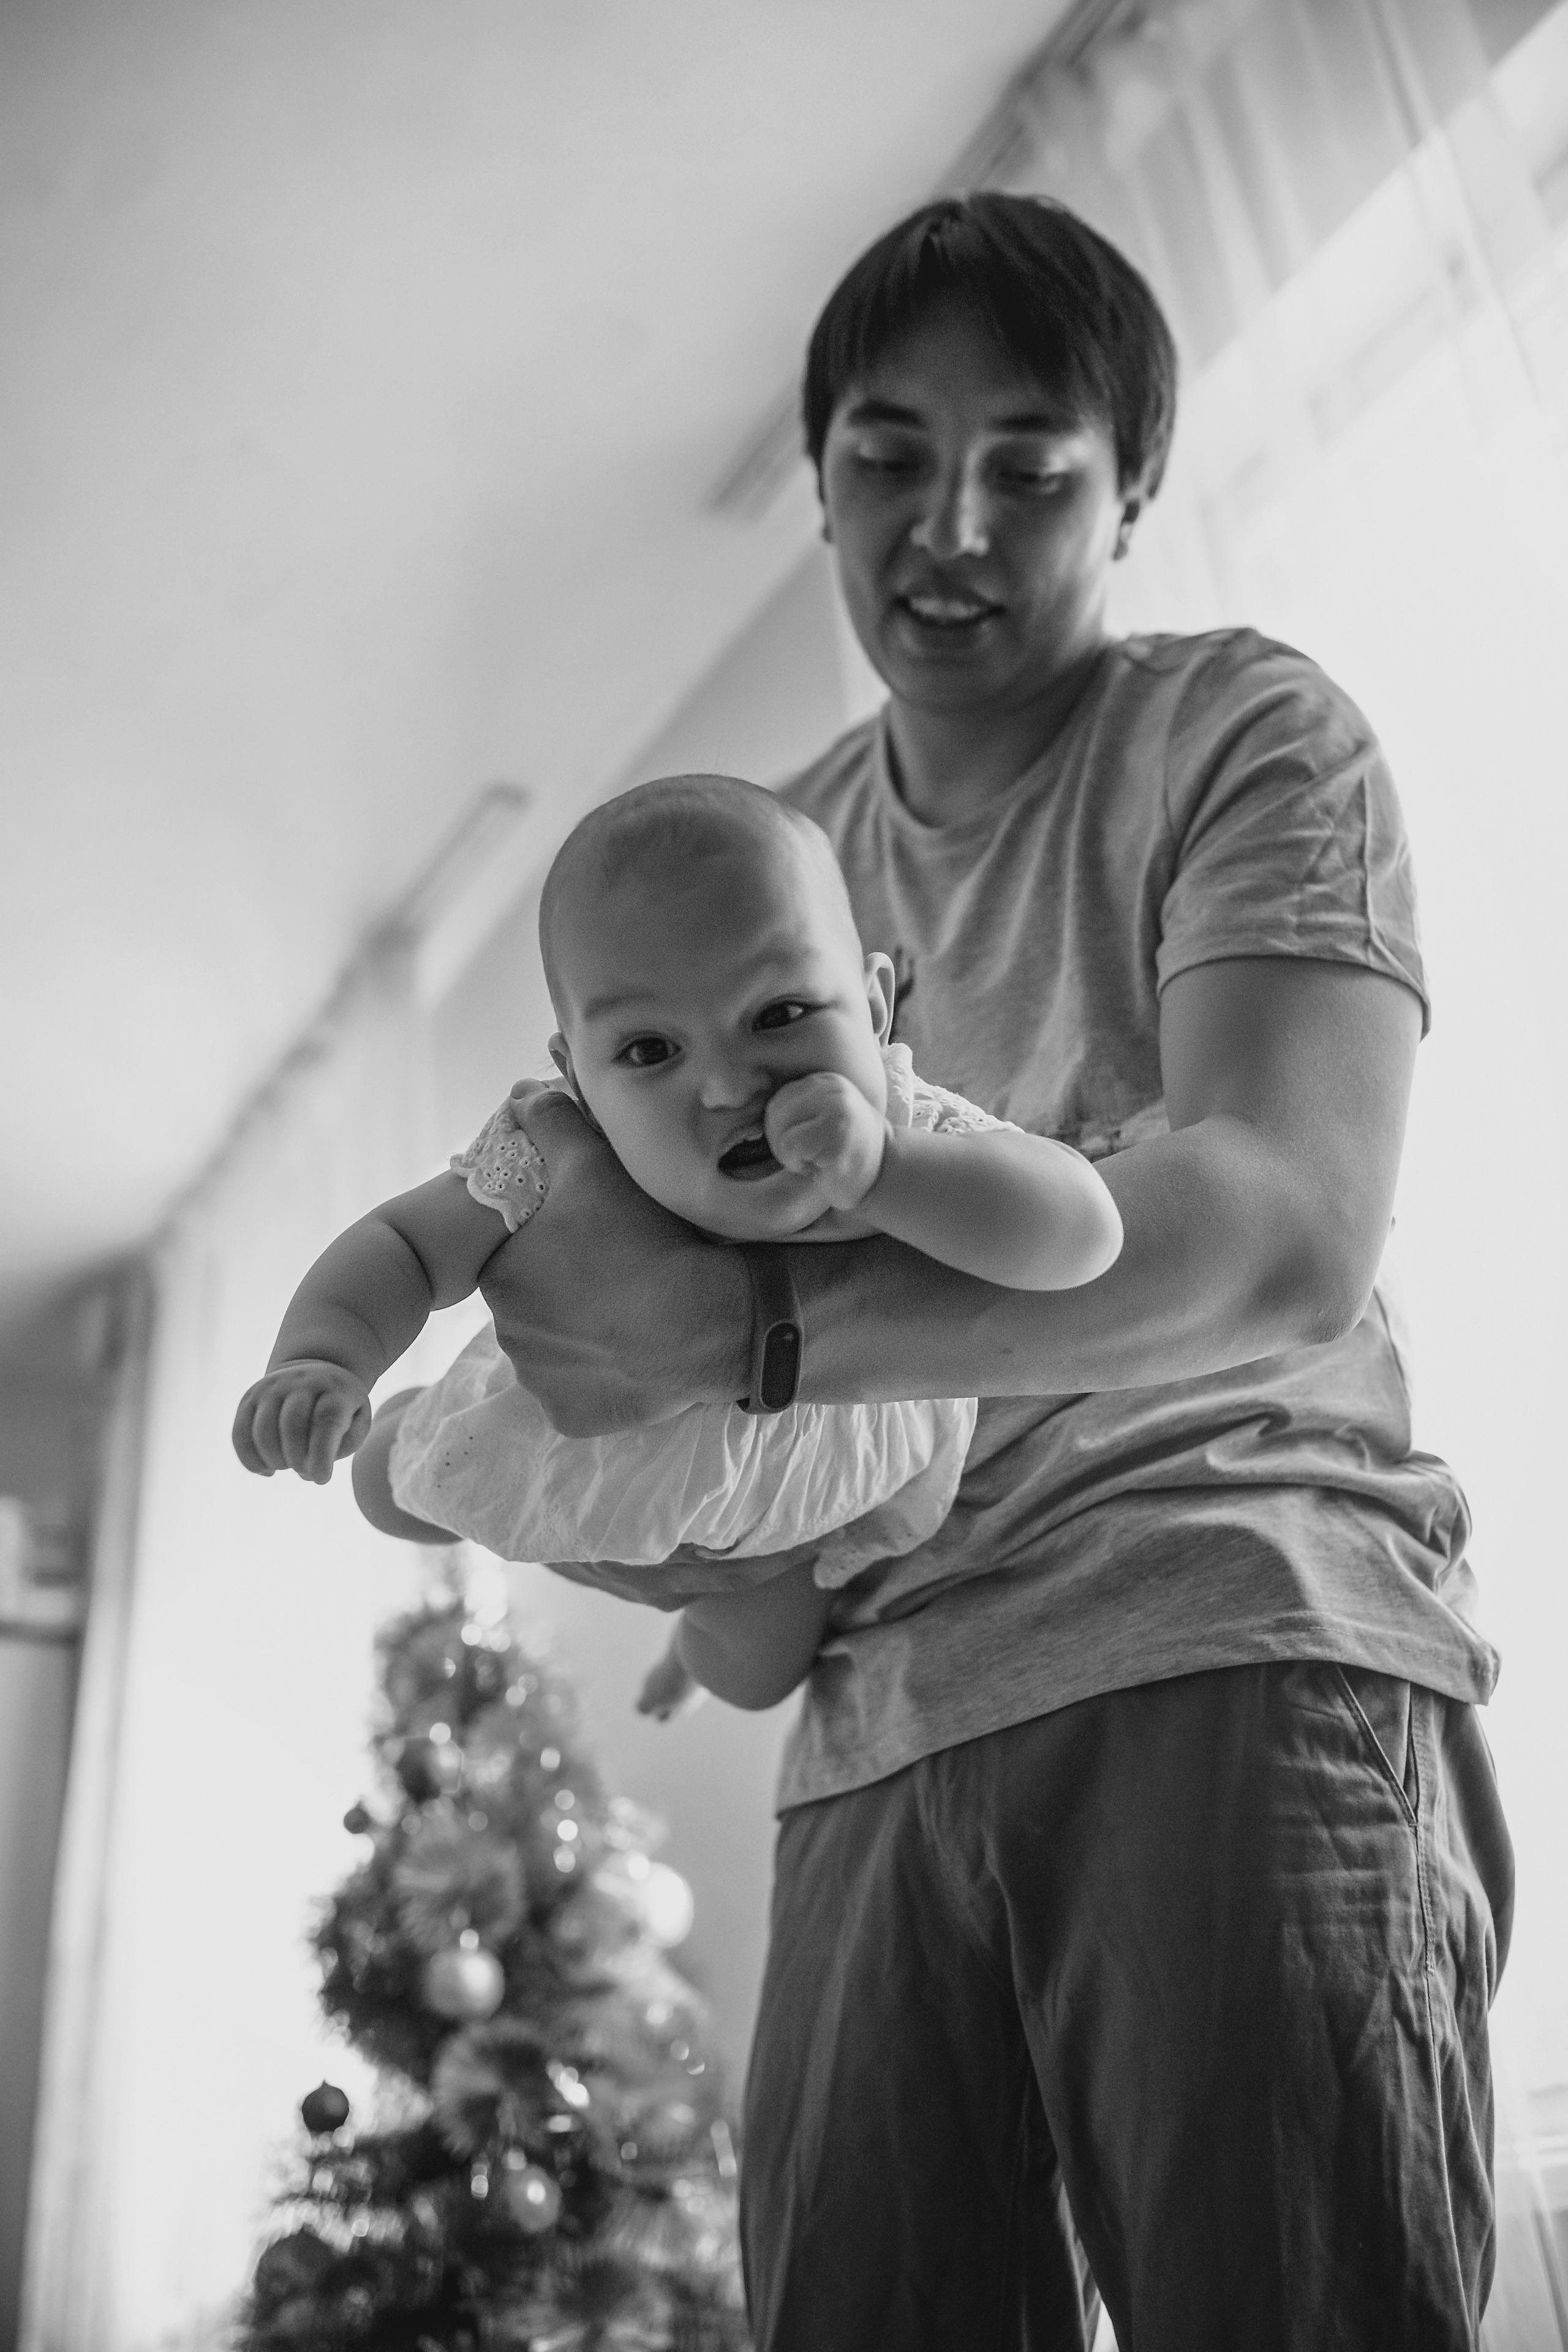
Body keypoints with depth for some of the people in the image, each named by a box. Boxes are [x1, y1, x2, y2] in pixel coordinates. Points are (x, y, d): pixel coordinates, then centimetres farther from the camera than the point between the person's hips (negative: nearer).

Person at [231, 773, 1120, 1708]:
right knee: (393, 1489, 15)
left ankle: (712, 1603, 63)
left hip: (826, 1457, 0)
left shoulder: (907, 1135, -40)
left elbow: (1084, 1233, -52)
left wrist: (879, 1169, -65)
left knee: (758, 1676, 23)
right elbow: (401, 1246, -27)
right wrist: (320, 1357, -48)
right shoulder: (558, 1166, -39)